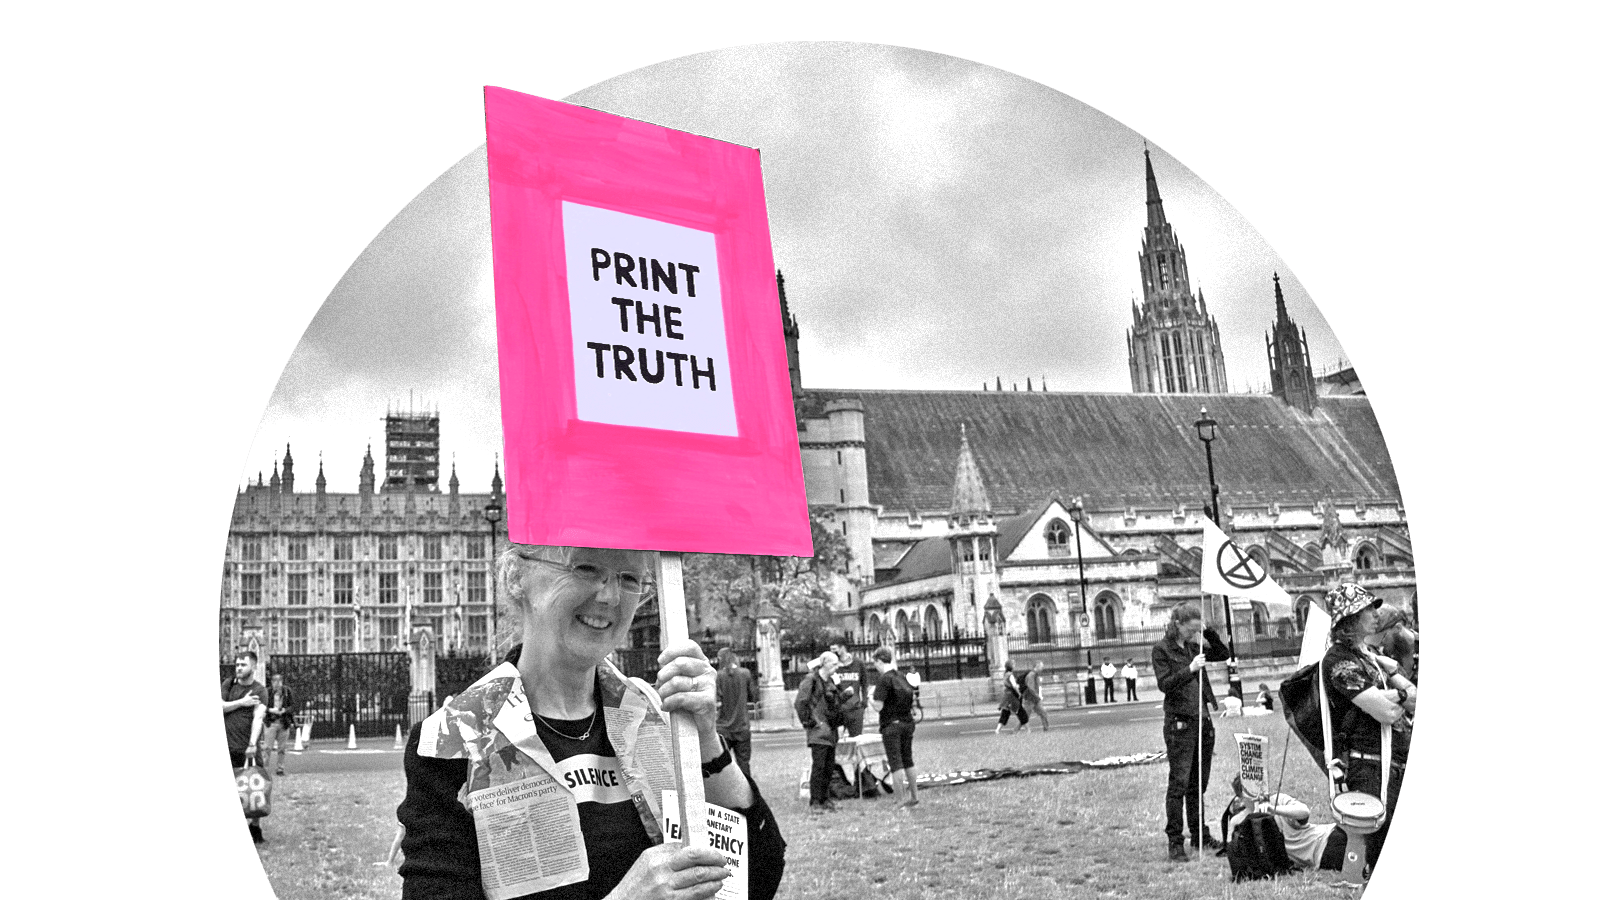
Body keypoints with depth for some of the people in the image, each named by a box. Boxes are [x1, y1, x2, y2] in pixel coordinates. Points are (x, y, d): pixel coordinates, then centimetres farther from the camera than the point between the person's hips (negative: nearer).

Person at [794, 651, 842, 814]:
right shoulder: (811, 680, -10)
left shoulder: (830, 682, 17)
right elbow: (799, 703, -16)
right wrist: (807, 721, -13)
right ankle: (815, 803, -7)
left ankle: (824, 799, 17)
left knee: (829, 768, 9)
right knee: (818, 766, -10)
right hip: (818, 731, -8)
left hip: (831, 731, 8)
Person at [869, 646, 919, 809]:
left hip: (891, 725, -7)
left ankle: (903, 801, -2)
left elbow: (878, 707, -19)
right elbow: (913, 696, 14)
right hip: (907, 723, 7)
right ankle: (913, 796, 27)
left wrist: (872, 696, -1)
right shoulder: (902, 676, 6)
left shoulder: (884, 679, -17)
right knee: (908, 760, 19)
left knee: (895, 764, -1)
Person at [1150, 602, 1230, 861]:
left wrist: (1209, 632, 4)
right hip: (1179, 723, -6)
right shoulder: (1161, 649, -6)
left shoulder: (1193, 646, 11)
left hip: (1202, 720, 6)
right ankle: (1174, 842, -2)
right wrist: (1190, 669, -21)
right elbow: (1164, 684, -14)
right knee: (1179, 784, -6)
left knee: (1198, 784, 14)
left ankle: (1199, 835, 23)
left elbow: (1223, 654, 18)